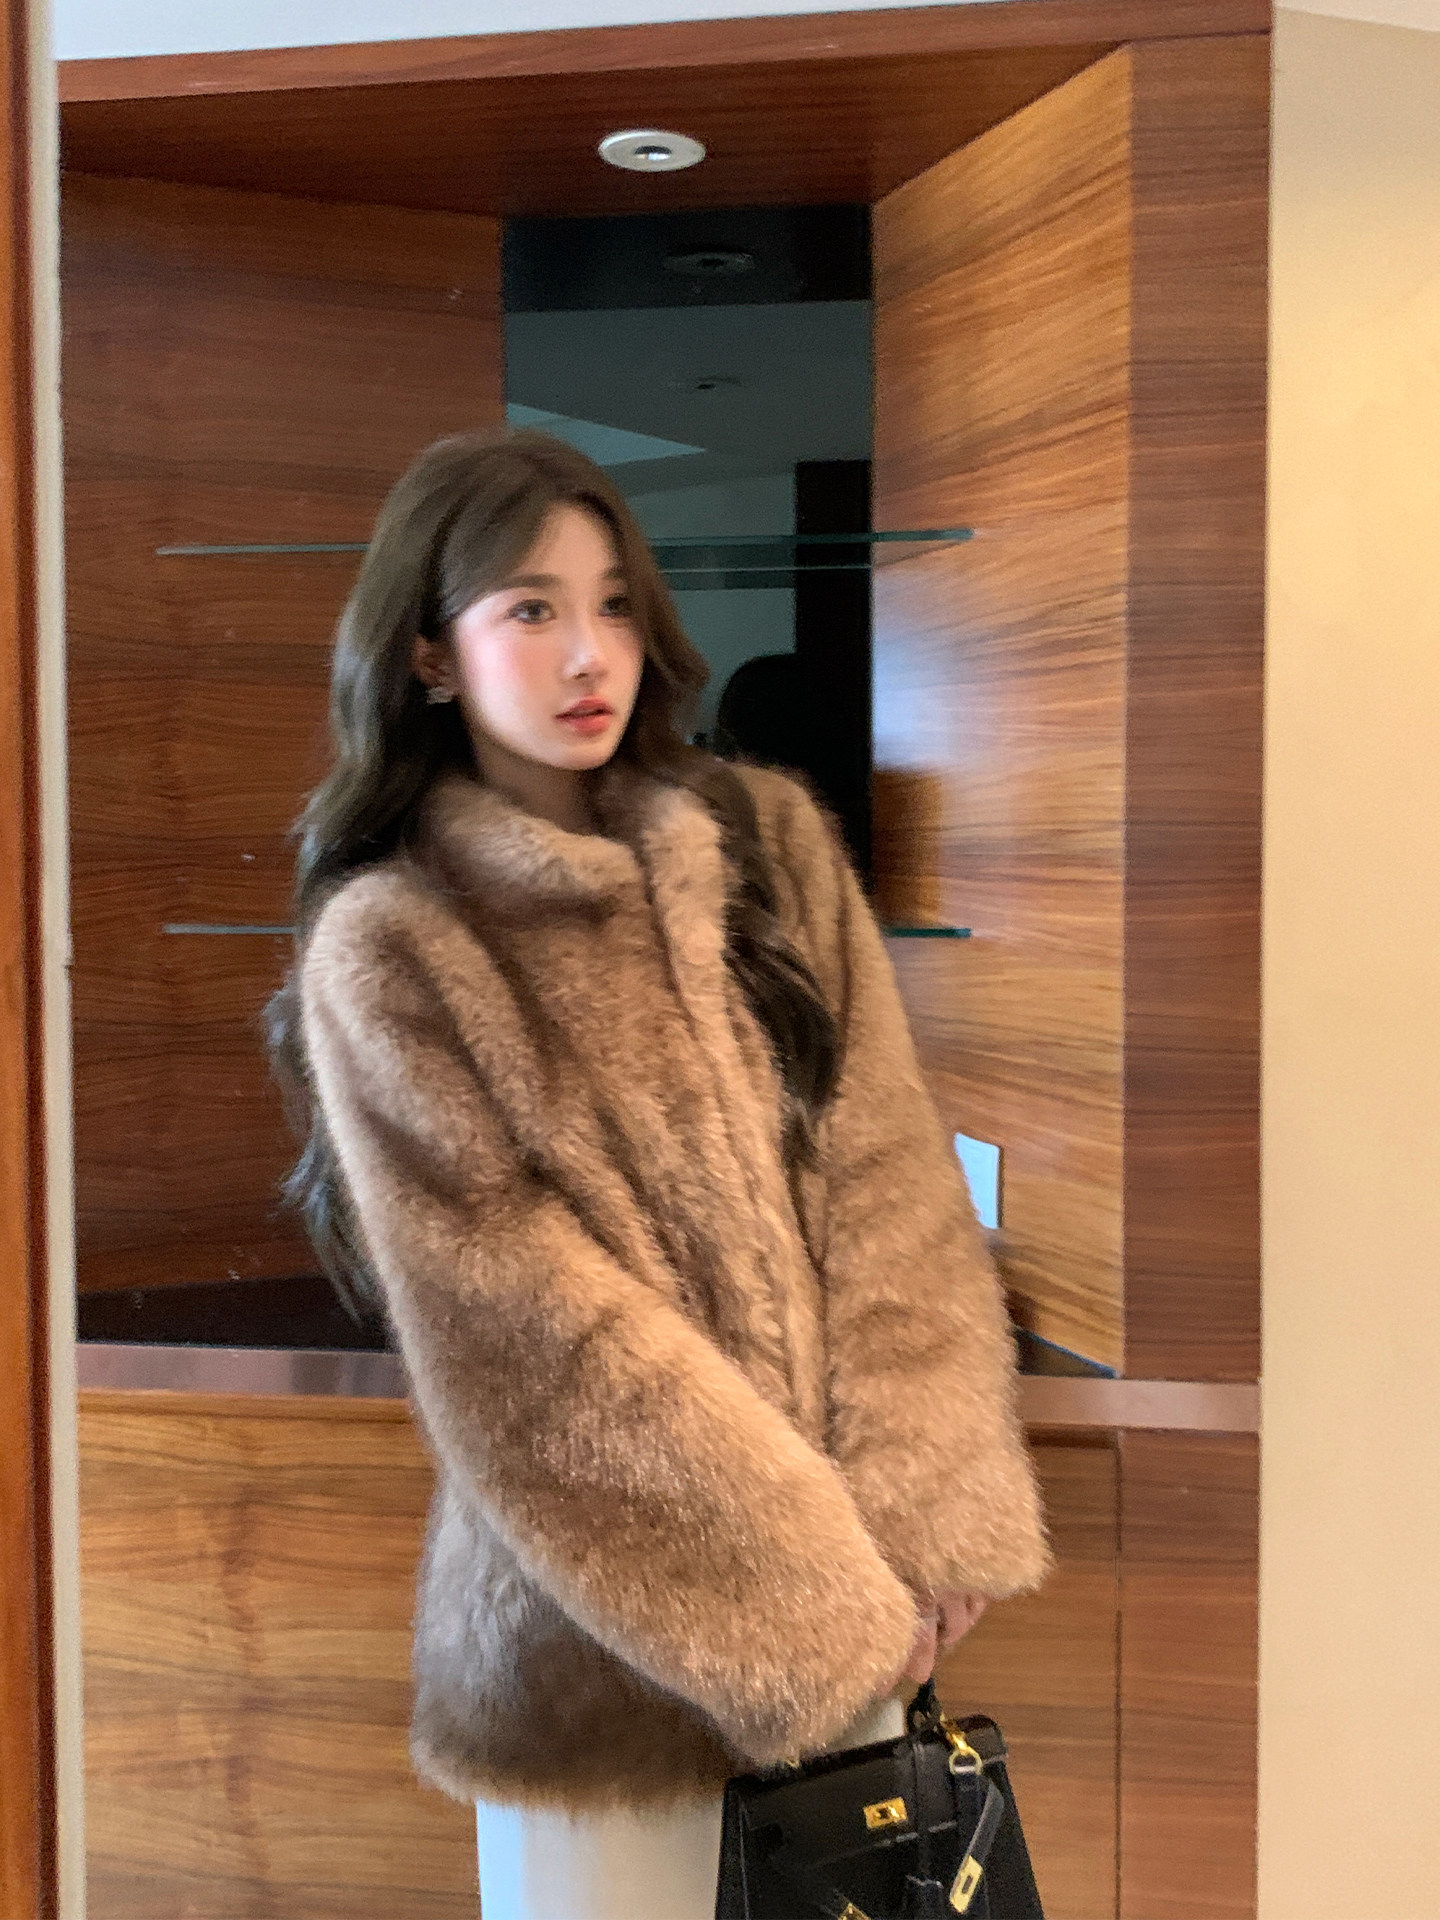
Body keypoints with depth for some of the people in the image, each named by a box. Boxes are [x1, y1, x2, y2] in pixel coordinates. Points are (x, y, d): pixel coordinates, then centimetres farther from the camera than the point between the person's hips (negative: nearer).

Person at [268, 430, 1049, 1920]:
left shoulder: (769, 842, 1)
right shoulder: (388, 949, -10)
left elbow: (891, 1193, -4)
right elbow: (532, 1338, -14)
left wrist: (927, 1517, -13)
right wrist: (815, 1595, -14)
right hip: (602, 1621, -3)